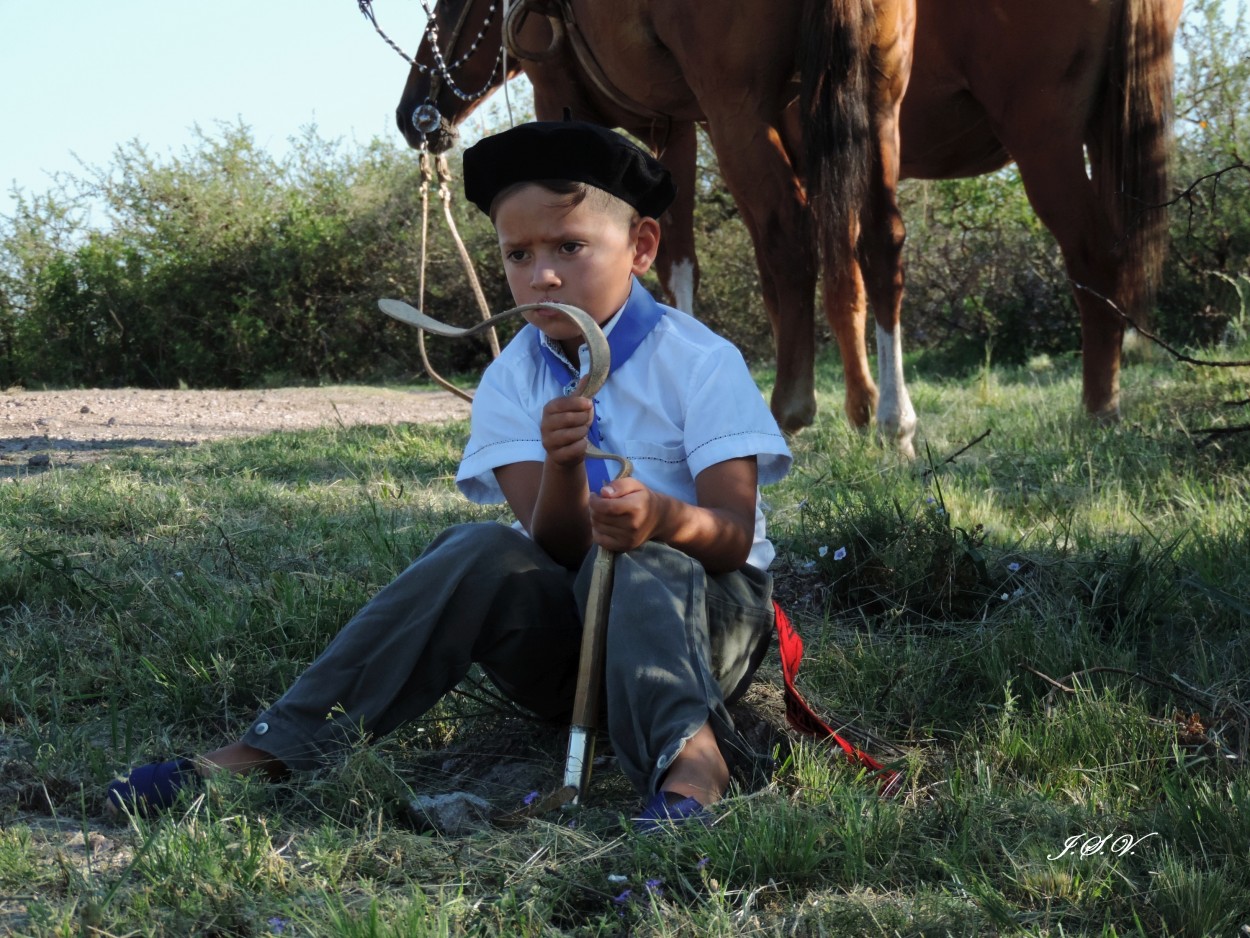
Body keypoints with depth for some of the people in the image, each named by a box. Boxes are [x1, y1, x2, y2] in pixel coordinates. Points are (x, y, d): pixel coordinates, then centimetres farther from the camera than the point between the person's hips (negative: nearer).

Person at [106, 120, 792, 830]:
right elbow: (558, 550, -12)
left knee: (637, 559, -32)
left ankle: (687, 753, -56)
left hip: (705, 618, -3)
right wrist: (562, 469, -35)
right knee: (481, 553, -25)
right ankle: (273, 749, -32)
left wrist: (668, 520, -42)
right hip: (564, 636, 3)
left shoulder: (700, 362, -10)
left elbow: (735, 535, -18)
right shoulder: (511, 383, 0)